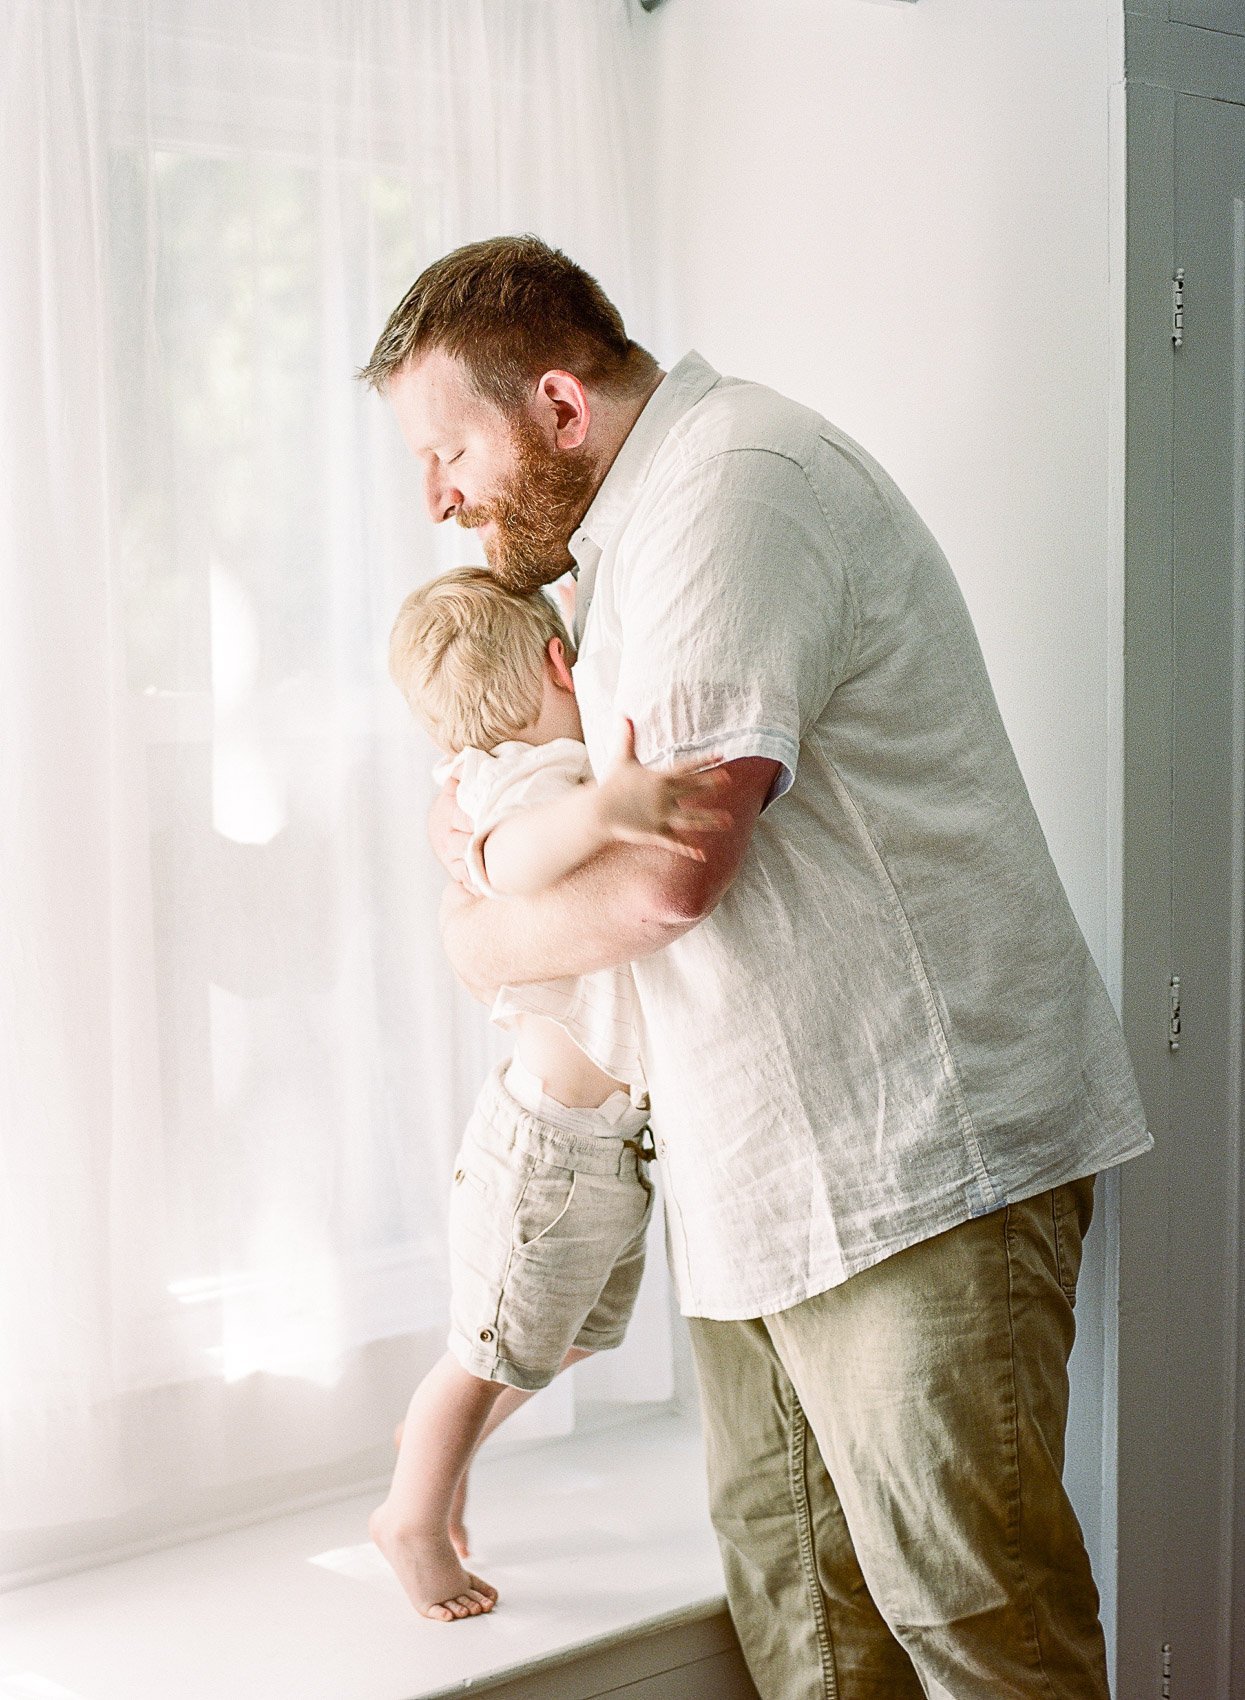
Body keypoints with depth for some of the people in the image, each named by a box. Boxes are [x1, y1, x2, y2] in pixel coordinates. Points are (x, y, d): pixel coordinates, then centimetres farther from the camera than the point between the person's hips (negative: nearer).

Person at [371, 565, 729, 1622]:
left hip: (622, 1146, 10)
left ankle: (443, 1444, 47)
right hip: (555, 1145, -10)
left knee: (573, 1335, 26)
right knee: (492, 1355, 8)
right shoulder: (527, 780, -23)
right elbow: (510, 859, -48)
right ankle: (413, 1515, 29)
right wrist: (603, 810, -65)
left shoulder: (586, 775, 9)